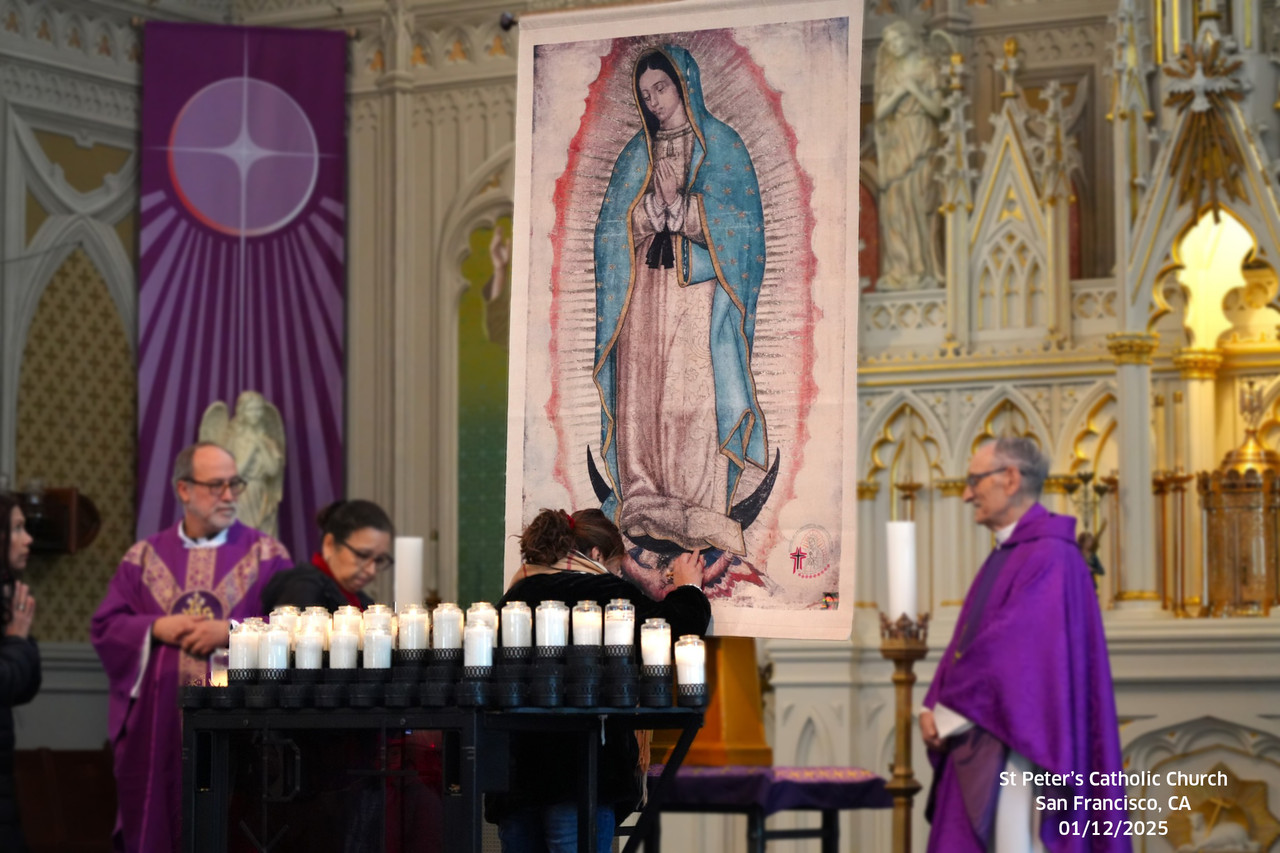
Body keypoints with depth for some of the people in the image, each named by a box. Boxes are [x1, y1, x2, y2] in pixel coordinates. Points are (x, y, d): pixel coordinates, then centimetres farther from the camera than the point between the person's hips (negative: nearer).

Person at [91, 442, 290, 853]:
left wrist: (230, 631, -15)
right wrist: (156, 628, -9)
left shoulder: (266, 555, 5)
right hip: (158, 724, 2)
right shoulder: (145, 556, 11)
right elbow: (105, 626, 7)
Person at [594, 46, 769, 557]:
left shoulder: (720, 145, 5)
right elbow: (617, 226, 12)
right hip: (645, 287, 4)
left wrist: (679, 206, -7)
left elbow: (739, 220, -2)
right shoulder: (637, 154, 16)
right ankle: (645, 503, -2)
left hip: (699, 285, -4)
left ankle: (699, 511, -11)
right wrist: (658, 207, -3)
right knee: (640, 387, -4)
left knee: (696, 392, -11)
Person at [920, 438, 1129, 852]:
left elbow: (1011, 650, -20)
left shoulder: (1048, 557, -13)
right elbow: (966, 644, 17)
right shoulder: (1004, 556, 18)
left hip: (1018, 748, -9)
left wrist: (945, 715, -12)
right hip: (977, 745, 9)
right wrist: (935, 710, 1)